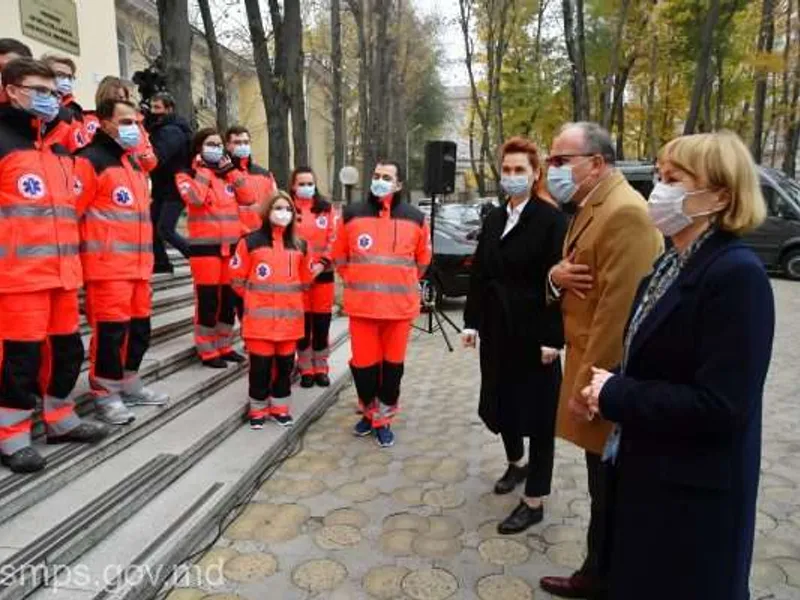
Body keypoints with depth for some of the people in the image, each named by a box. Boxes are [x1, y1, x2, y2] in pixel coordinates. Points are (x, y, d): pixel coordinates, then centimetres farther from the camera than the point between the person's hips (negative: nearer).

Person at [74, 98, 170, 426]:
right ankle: (106, 395, 8)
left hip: (138, 264, 9)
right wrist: (86, 250, -11)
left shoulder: (134, 163, 21)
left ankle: (129, 384, 28)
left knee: (139, 327, 14)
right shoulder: (90, 160, -8)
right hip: (107, 266, -9)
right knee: (111, 330, -5)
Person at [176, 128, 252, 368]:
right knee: (208, 299, -3)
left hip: (231, 245, 6)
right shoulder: (188, 174, 1)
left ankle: (224, 345, 24)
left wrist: (230, 169, -1)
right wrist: (203, 169, -10)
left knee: (229, 298, 11)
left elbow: (247, 198, 2)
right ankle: (207, 350, 8)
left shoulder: (228, 173, 16)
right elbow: (195, 198, -21)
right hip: (205, 246, -6)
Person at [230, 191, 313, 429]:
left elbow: (305, 280, 18)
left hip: (290, 317, 3)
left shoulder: (299, 245, 8)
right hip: (260, 317, -3)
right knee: (260, 364, 3)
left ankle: (280, 407, 26)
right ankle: (258, 409, 19)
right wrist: (255, 298, 5)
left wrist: (289, 298, 12)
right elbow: (237, 278, 1)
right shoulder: (250, 241, -3)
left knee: (285, 363, 10)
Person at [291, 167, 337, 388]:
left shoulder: (327, 208, 6)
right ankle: (306, 369, 18)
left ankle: (321, 368, 20)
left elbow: (333, 239, 3)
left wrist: (322, 263, -9)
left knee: (322, 322, 6)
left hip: (323, 273, 2)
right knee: (302, 322, 5)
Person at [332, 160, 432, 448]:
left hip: (400, 305, 0)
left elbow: (422, 260, 13)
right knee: (363, 362, 7)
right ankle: (369, 412, 31)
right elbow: (340, 255, 12)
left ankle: (383, 419, 25)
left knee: (392, 364, 9)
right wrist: (355, 282, 12)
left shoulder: (415, 218, 1)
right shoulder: (352, 214, 1)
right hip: (361, 304, 0)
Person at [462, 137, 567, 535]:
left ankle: (534, 501, 16)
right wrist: (472, 321, 6)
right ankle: (516, 463, 44)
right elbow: (479, 273, 10)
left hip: (533, 333, -6)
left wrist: (552, 338, -18)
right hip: (498, 330, 6)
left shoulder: (551, 219, -10)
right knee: (500, 400, 17)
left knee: (536, 411, 3)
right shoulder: (495, 219, 10)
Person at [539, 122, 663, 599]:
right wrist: (556, 276, -6)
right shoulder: (589, 209, 12)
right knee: (603, 488, 21)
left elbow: (618, 309, -25)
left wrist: (591, 384, -21)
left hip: (605, 377, -10)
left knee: (611, 494, 8)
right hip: (592, 365, 10)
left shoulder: (625, 213, -21)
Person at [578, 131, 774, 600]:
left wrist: (616, 395, -19)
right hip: (650, 469, 8)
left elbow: (720, 405, -27)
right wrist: (609, 392, -6)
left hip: (695, 490, -8)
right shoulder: (673, 264, 5)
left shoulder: (737, 274, -23)